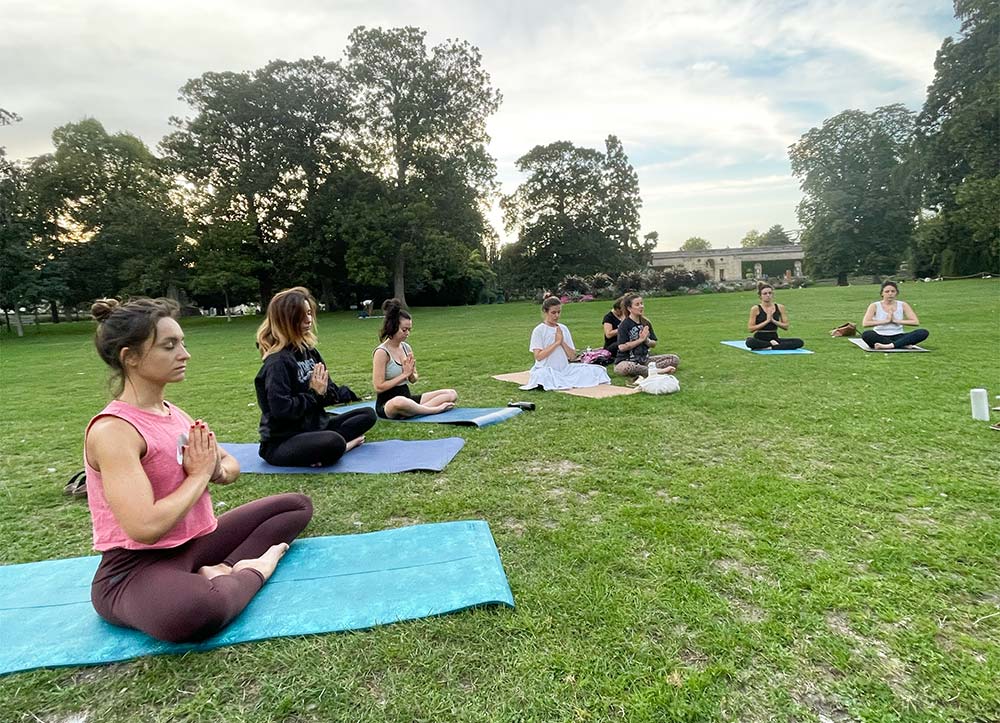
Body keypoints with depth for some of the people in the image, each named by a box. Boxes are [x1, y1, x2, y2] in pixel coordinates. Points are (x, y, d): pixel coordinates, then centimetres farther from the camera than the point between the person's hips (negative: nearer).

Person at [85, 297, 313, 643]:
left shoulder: (172, 412, 5)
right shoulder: (112, 430, -20)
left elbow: (231, 467, 14)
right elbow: (146, 527, -31)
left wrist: (216, 468, -10)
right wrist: (199, 474, -16)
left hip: (196, 543, 9)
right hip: (134, 570, -9)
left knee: (297, 505, 14)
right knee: (192, 611, -44)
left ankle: (221, 572, -8)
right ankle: (250, 572, -10)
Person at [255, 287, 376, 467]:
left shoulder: (308, 350, 8)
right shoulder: (278, 362, -18)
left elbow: (331, 393, 11)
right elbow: (281, 409, -26)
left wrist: (324, 391, -12)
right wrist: (314, 394, -14)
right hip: (281, 442, -9)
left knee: (368, 414, 6)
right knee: (334, 443, -38)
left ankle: (327, 447, -10)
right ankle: (343, 445, -5)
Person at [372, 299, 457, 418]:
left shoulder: (407, 348, 8)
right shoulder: (381, 352, -13)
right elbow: (379, 387, -17)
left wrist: (411, 374, -9)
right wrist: (404, 374, -14)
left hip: (407, 397, 7)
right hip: (387, 405, -7)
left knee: (452, 394, -3)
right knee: (399, 402, -45)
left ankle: (414, 410, -21)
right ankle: (435, 410, -21)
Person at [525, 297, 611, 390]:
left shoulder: (563, 329, 11)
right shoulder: (539, 330, -3)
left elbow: (573, 356, 8)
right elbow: (538, 356, -12)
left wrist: (562, 342, -8)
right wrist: (556, 342, -13)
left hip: (564, 369, 5)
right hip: (546, 370, -5)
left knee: (597, 370, -10)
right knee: (540, 376, -41)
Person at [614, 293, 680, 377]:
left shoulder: (646, 323, 10)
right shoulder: (624, 325, -7)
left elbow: (653, 344, 12)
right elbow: (622, 347, -17)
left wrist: (646, 340, -10)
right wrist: (640, 339, -12)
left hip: (645, 359, 6)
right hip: (626, 360, -6)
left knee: (675, 359, -8)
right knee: (627, 367, -43)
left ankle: (647, 370, -25)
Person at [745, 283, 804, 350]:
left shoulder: (780, 307, 6)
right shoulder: (756, 309, -4)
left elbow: (786, 326, 4)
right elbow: (750, 328, -9)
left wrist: (773, 320, -11)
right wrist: (767, 321, -14)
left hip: (774, 338, 4)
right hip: (760, 339, -4)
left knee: (799, 342, -19)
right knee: (750, 342, -40)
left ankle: (769, 347, -23)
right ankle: (772, 344, -17)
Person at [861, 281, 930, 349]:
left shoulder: (903, 305, 8)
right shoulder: (875, 306, 1)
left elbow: (916, 322, 0)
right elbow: (865, 323, -13)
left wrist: (896, 320, -8)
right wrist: (886, 321, -12)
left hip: (898, 337, 3)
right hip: (880, 337, -3)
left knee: (924, 332, -22)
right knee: (866, 334, -37)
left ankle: (891, 345, -37)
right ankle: (904, 345, -30)